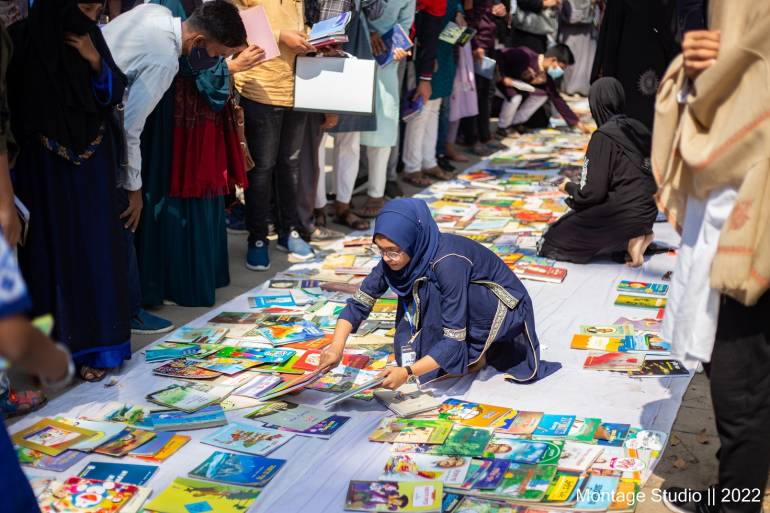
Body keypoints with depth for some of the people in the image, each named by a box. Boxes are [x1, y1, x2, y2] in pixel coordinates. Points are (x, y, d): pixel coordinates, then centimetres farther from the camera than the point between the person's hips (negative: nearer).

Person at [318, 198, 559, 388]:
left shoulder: (447, 262, -35)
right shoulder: (396, 257, -16)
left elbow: (454, 339, -35)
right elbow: (360, 301, -10)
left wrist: (408, 372, -44)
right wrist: (337, 346, -25)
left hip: (504, 308, -8)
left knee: (431, 291, -30)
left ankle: (477, 354, -9)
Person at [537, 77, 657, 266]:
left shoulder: (603, 136, -15)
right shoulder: (638, 128, 6)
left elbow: (593, 192, -17)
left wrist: (569, 187, 4)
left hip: (622, 213, -8)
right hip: (647, 211, 8)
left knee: (552, 240, 5)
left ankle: (628, 240, -7)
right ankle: (639, 234, 7)